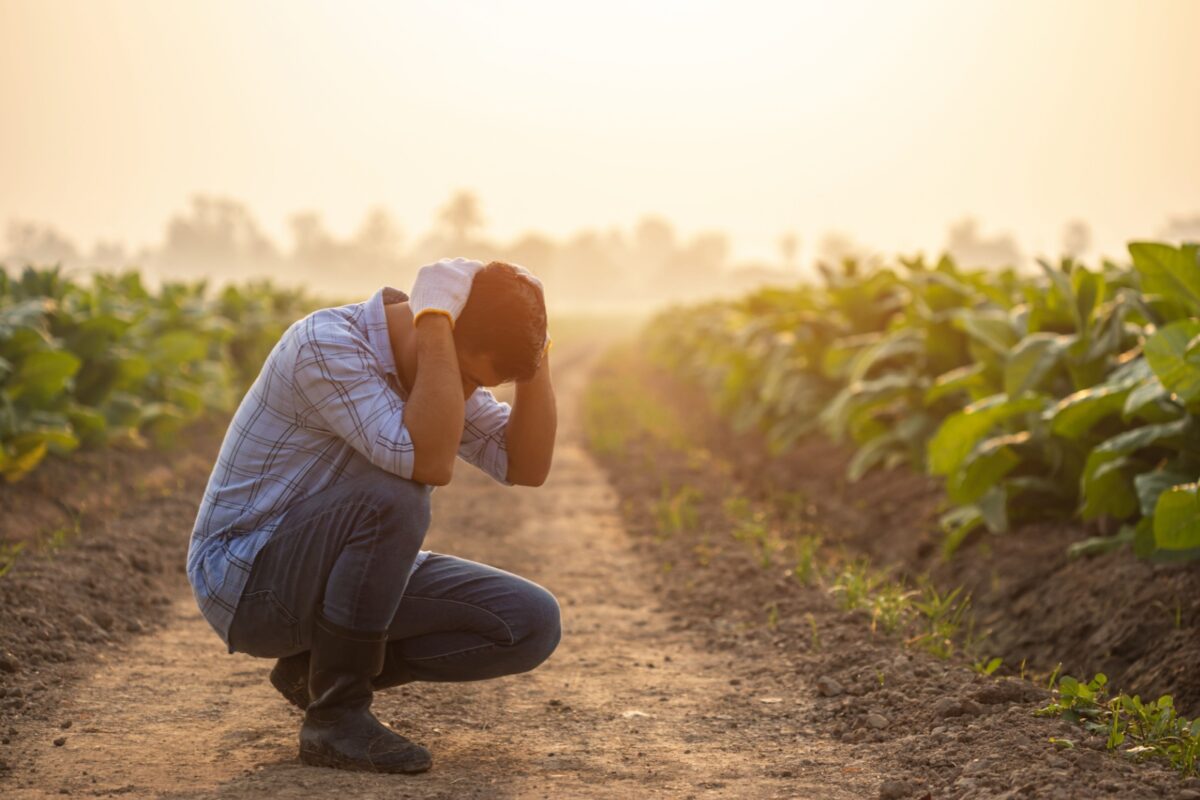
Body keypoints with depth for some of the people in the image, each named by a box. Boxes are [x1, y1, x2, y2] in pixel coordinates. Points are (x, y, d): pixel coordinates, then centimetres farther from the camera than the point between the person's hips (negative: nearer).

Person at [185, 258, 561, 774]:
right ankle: (336, 713, -18)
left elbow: (528, 466, -5)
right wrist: (434, 321, -33)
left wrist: (534, 345, -16)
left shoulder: (431, 366, 1)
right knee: (393, 498, -36)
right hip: (248, 578, -8)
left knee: (532, 624, -7)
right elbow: (430, 464, -36)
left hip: (337, 575, 8)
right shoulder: (325, 344, -25)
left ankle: (320, 669, 7)